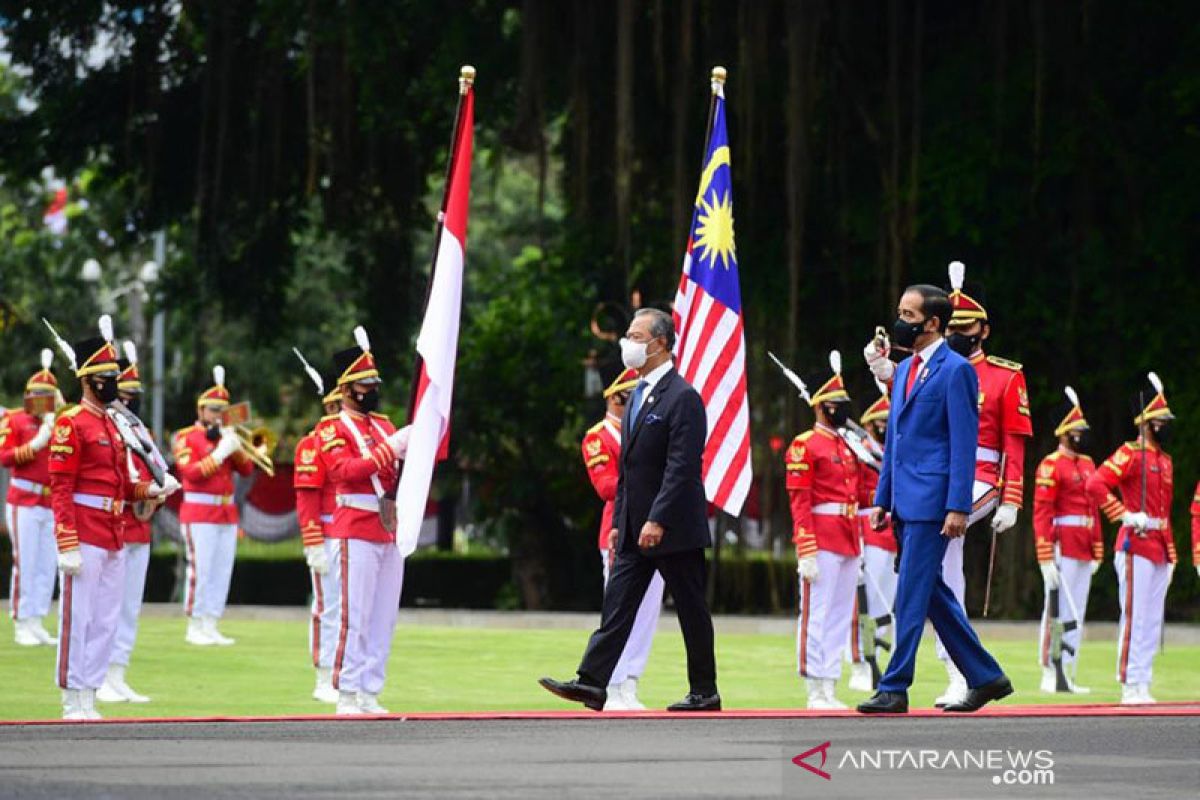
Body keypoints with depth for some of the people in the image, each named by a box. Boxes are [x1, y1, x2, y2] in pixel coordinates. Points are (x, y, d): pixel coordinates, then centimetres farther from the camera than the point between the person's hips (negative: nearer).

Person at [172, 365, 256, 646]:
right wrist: (220, 453, -19)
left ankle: (210, 627, 7)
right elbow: (191, 472, -14)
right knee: (200, 570, -9)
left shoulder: (225, 435, 17)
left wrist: (236, 447, -7)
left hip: (227, 512, 6)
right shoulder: (186, 437, -1)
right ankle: (195, 627, -4)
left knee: (222, 571, 3)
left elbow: (247, 469, 10)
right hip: (199, 514, -6)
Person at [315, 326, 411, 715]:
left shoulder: (384, 425, 19)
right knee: (355, 617, -8)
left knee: (385, 619, 6)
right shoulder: (332, 430, -2)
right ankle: (347, 695, -5)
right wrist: (389, 450, -24)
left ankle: (370, 693, 10)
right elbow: (343, 470, -19)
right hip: (356, 533, -7)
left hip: (390, 533, 7)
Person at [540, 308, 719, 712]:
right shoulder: (637, 395, 16)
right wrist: (619, 521, 17)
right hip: (636, 528, 8)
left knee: (692, 611, 1)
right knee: (617, 605, 1)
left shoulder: (682, 397, -14)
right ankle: (592, 683, -3)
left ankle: (704, 692, 9)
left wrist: (658, 520, -25)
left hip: (673, 527, -8)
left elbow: (681, 467, -20)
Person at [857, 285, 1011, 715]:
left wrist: (958, 507, -18)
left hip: (931, 502, -9)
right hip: (905, 502, 9)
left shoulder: (956, 370, -9)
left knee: (912, 595, -8)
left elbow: (964, 443, -13)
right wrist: (882, 498, 17)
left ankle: (894, 689, -4)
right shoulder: (905, 369, 17)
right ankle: (986, 677, 19)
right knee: (934, 594, 11)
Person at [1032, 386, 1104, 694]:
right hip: (1063, 549, -8)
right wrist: (1046, 559, -19)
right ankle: (1050, 674, -2)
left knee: (1076, 614, 9)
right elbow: (1041, 515, -14)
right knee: (1058, 611, -5)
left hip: (1084, 551, 8)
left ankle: (1066, 673, 13)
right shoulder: (1051, 466, -10)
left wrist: (1097, 552, 17)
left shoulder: (1087, 464, 16)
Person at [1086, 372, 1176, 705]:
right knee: (1135, 618, -9)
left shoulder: (1164, 460, 19)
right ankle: (1130, 686, -8)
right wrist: (1126, 515, -20)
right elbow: (1095, 484, -20)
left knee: (1153, 622, 7)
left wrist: (1171, 553, 21)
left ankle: (1142, 686, 9)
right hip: (1136, 546, -8)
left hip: (1159, 550, 8)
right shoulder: (1130, 454, -7)